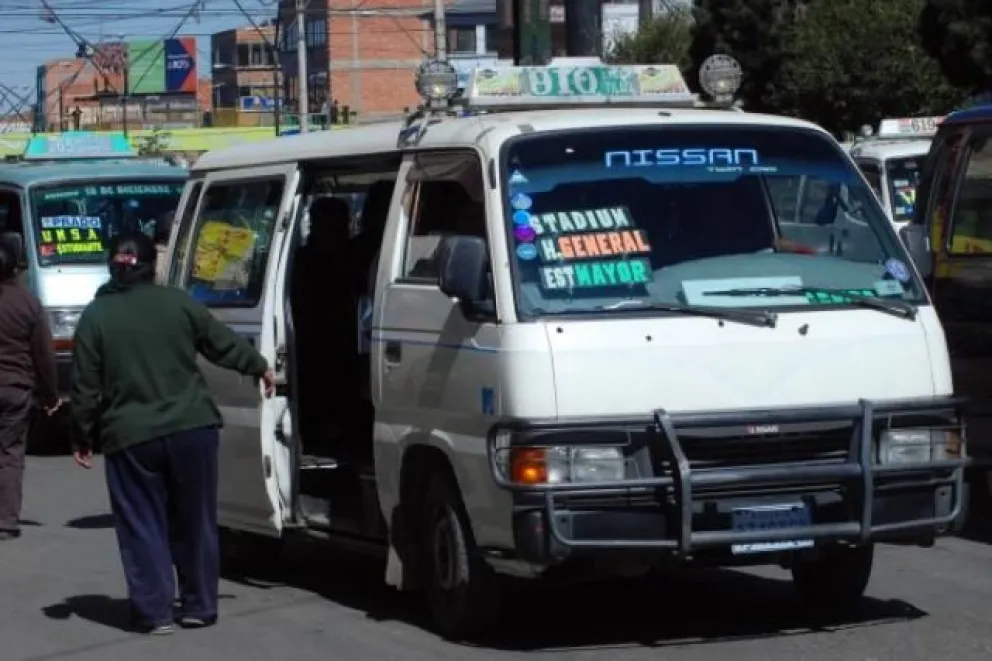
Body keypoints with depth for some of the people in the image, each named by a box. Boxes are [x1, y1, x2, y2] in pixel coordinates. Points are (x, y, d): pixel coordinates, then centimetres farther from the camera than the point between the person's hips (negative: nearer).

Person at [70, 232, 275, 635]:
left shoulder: (95, 316, -1)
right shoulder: (178, 303, 4)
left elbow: (85, 386, -1)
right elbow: (224, 343, 15)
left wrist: (84, 438, 9)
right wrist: (259, 367, 33)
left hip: (130, 437, -2)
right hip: (192, 428, 2)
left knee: (142, 527, 6)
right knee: (195, 522, 13)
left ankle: (155, 612, 4)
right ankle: (199, 607, 19)